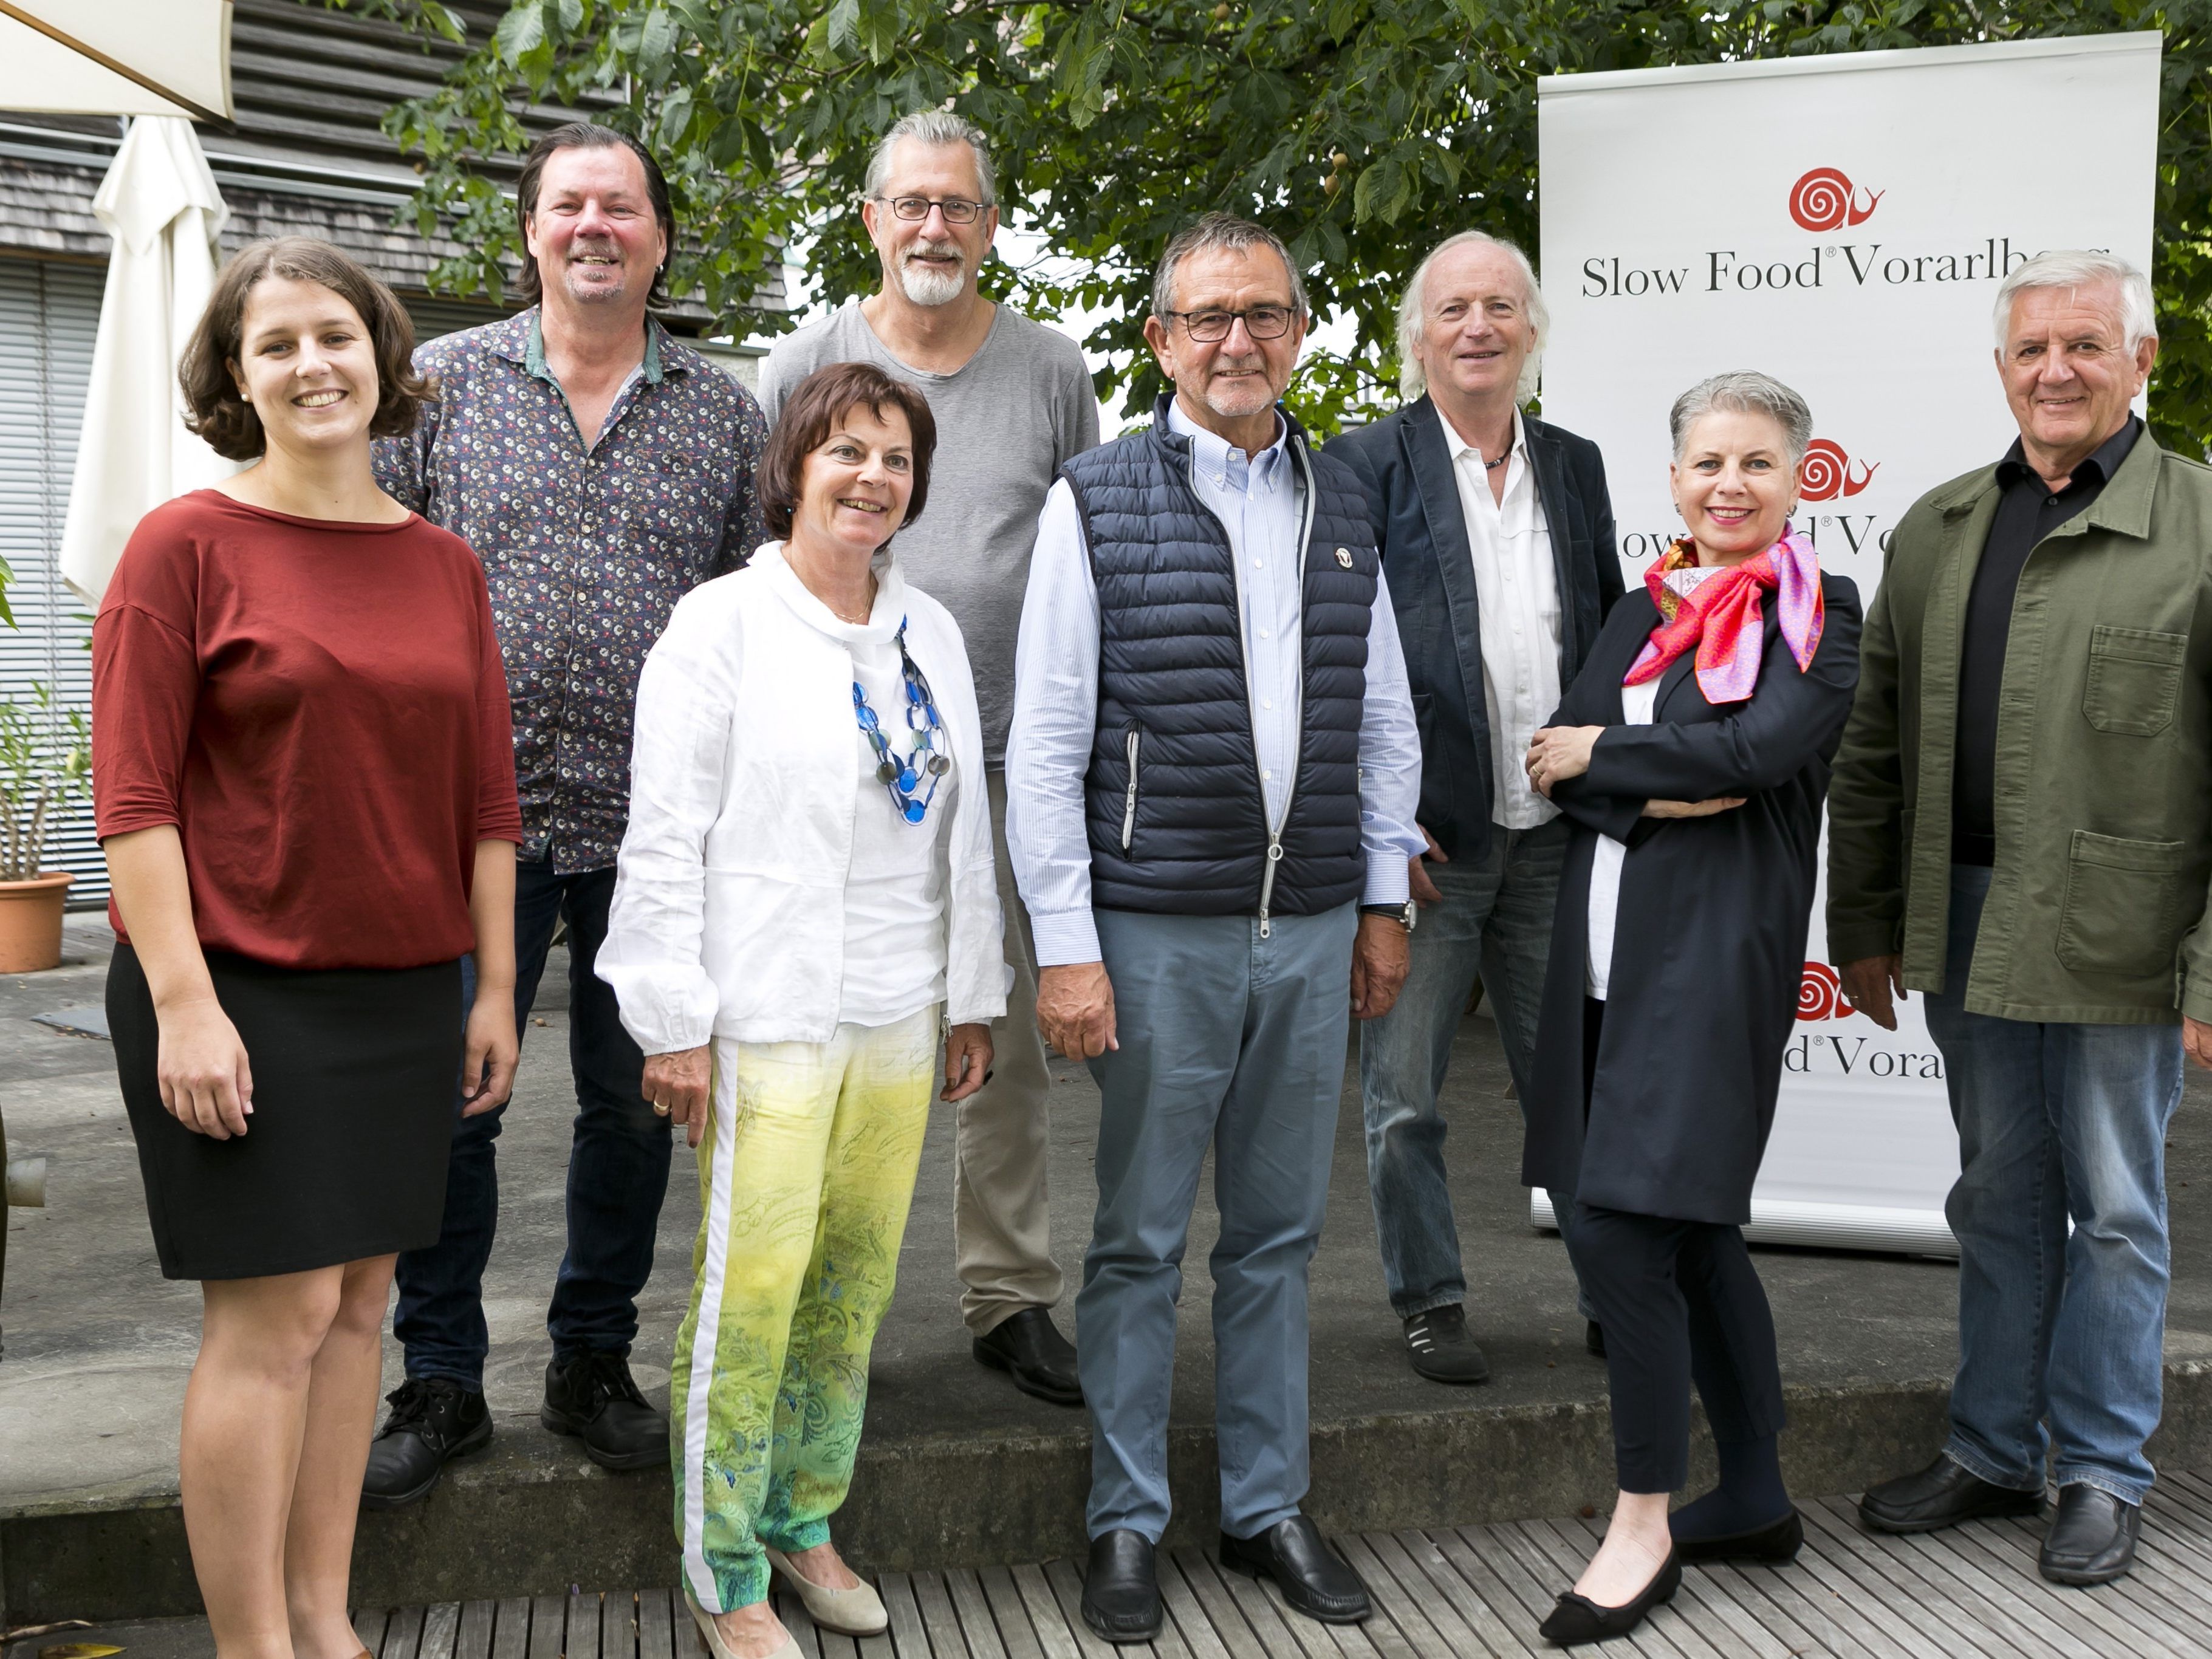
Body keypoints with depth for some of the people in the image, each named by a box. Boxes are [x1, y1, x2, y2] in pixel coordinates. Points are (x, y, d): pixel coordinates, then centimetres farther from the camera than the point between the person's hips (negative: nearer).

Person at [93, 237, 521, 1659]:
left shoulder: (445, 565, 9)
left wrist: (497, 987, 9)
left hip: (404, 992, 5)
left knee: (360, 1299, 10)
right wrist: (183, 1002, -16)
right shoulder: (187, 544, -5)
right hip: (240, 990, -5)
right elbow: (133, 793, -10)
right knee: (273, 1313, -3)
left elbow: (486, 795, 11)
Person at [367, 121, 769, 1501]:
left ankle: (594, 1364, 27)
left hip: (659, 827, 1)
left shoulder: (726, 415, 8)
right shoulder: (440, 384, 5)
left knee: (636, 1105, 10)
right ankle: (442, 1384, 18)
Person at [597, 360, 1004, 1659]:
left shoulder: (931, 633, 11)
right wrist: (673, 1022, -12)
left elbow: (965, 825, 16)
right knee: (751, 1294, -2)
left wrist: (975, 996, 15)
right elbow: (665, 836, -8)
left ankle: (805, 1522, 29)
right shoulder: (723, 626, -5)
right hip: (767, 1016, -6)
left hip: (899, 1015, 6)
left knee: (856, 1285, 12)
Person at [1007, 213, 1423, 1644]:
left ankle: (1269, 1507, 27)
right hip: (1157, 932, -4)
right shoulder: (1098, 504, -3)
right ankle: (1128, 1522, 20)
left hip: (1312, 932, 4)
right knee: (1141, 1241, 5)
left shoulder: (1343, 508, 11)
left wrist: (1384, 903, 11)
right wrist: (1066, 946, -10)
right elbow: (1045, 742, -6)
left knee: (1279, 1233, 13)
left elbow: (1386, 724, 15)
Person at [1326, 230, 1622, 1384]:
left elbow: (1610, 634, 17)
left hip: (1552, 832, 4)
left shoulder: (1574, 466, 12)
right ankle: (1429, 1301, 20)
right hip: (1422, 835, -4)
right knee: (1404, 1093, 5)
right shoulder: (1368, 466, -4)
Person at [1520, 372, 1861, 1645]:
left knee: (1622, 1229, -11)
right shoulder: (1646, 614, 16)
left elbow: (1759, 747, -17)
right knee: (1693, 1230, 13)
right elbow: (1561, 763, 6)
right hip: (1612, 948, 7)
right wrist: (1666, 792, -12)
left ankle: (1646, 1526, 3)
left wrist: (1602, 756, -6)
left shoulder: (1818, 613, 0)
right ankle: (1758, 1498, 27)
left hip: (1717, 950, -6)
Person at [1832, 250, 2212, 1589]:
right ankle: (1995, 1455, 29)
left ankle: (2104, 1474, 24)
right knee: (2002, 1199, 15)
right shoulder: (1938, 528, 10)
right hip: (1968, 927, 5)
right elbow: (1874, 748, 12)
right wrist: (1867, 925, 10)